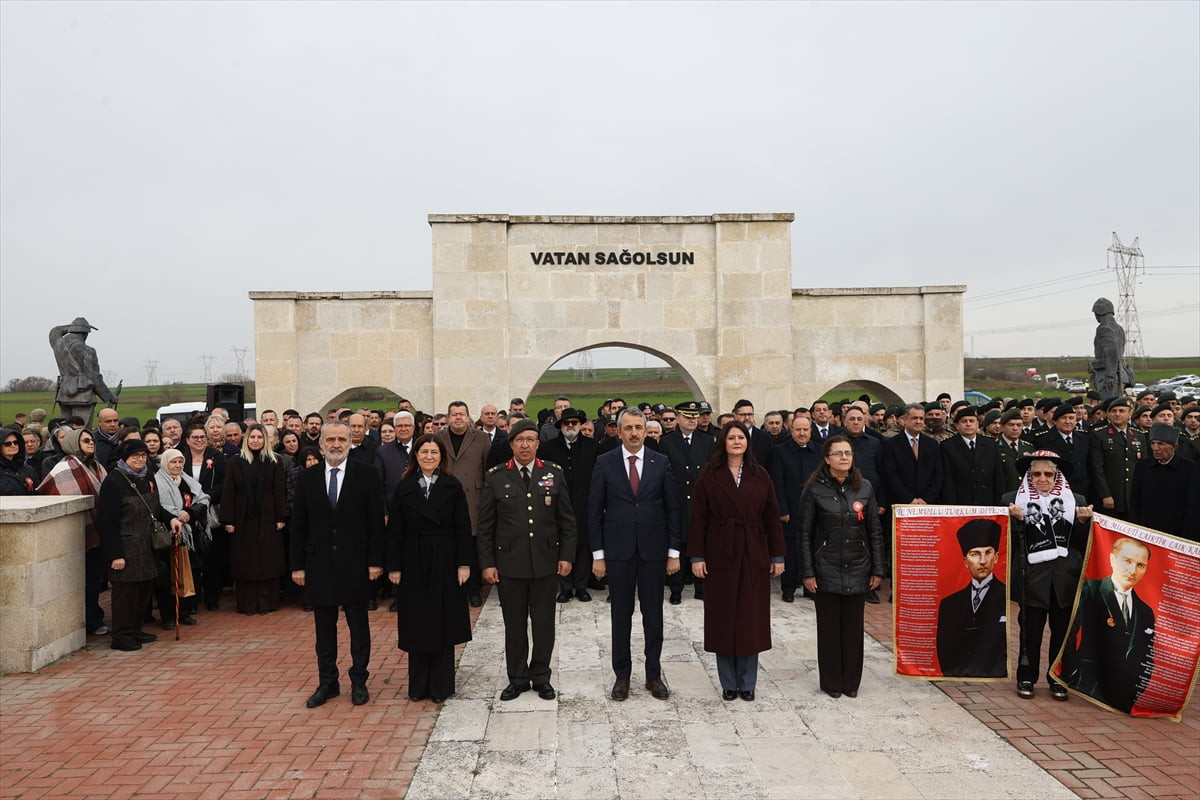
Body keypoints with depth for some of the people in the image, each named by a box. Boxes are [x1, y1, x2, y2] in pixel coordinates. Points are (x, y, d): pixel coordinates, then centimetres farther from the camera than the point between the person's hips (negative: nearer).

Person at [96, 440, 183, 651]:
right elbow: (107, 521, -17)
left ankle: (135, 630, 26)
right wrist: (115, 554, -20)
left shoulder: (147, 477, 10)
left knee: (144, 587, 12)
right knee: (125, 590, 0)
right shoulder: (113, 481, -14)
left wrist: (170, 518, 2)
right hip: (125, 547, -8)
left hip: (146, 545, 8)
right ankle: (121, 636, 12)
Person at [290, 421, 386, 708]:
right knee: (324, 628, 11)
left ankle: (359, 681, 21)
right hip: (319, 564, 2)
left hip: (355, 563, -2)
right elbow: (298, 525, 6)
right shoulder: (307, 478, 4)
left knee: (359, 626, 8)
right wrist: (297, 565, 2)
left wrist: (375, 561, -8)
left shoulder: (366, 475, -3)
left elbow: (376, 521, -4)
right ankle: (327, 683, 25)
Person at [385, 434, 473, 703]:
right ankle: (418, 685, 21)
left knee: (443, 623, 7)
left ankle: (441, 685, 19)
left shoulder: (453, 487, -2)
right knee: (417, 623, 8)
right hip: (414, 562, 1)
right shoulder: (404, 487, 1)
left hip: (445, 562, -1)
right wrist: (393, 566, -3)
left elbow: (463, 528, -3)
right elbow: (394, 530, 1)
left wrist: (464, 563, -7)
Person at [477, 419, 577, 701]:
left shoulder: (554, 474, 2)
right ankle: (517, 677, 26)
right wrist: (487, 563, -3)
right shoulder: (495, 477, 0)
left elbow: (567, 519, 5)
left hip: (546, 562, 1)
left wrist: (567, 556, -1)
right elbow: (485, 525, 1)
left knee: (544, 623, 10)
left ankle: (540, 676, 27)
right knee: (514, 624, 10)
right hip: (509, 562, 0)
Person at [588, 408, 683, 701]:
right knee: (621, 615, 9)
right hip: (618, 550, -1)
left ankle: (654, 674, 24)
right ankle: (622, 675, 23)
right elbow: (594, 511, 0)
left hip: (653, 550, 1)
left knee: (653, 615, 9)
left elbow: (673, 509, 3)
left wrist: (674, 552, 0)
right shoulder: (605, 463, -1)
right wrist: (597, 554, -3)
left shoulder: (661, 462, 1)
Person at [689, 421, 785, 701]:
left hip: (753, 556, 1)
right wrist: (696, 556, -8)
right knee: (723, 619, 6)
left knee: (751, 619, 6)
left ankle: (747, 683, 20)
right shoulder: (708, 475, -1)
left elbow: (772, 517, 5)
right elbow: (697, 518, -3)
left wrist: (778, 555, 1)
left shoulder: (760, 475, 4)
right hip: (720, 555, -1)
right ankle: (728, 683, 19)